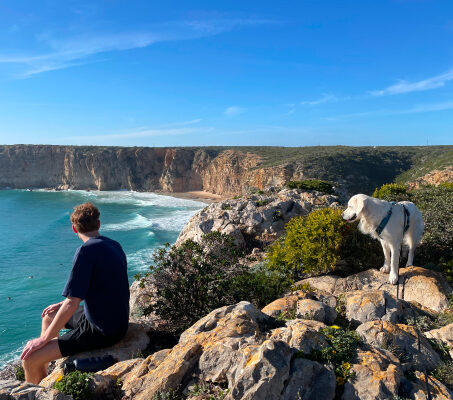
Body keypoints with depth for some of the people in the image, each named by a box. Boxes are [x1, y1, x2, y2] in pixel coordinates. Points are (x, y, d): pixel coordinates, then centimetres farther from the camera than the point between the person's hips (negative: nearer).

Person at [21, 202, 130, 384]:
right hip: (118, 320, 9)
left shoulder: (86, 251, -21)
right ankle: (43, 380, 42)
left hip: (102, 331, -9)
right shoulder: (115, 245, 5)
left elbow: (72, 303, -22)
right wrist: (63, 305, 17)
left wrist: (44, 339, -10)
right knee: (48, 317, 26)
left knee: (30, 360, -9)